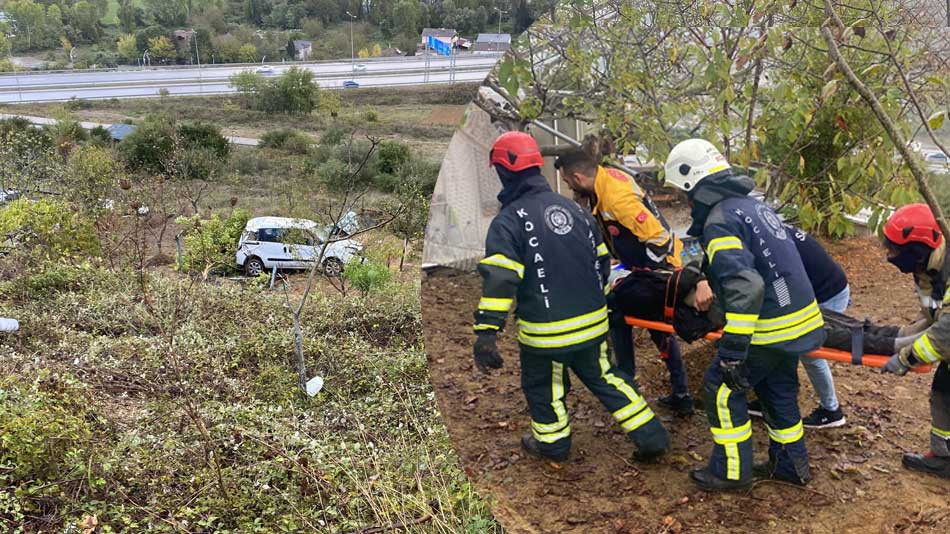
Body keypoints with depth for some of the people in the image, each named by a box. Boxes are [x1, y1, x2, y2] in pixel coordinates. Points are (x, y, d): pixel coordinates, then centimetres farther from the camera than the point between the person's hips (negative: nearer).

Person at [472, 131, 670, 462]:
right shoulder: (573, 208, 7)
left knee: (542, 387, 19)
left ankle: (553, 444, 36)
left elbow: (499, 280, -24)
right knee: (605, 377, 22)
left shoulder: (508, 221, -14)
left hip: (547, 333, -6)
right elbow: (601, 260, 14)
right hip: (593, 323, 6)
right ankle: (651, 437, 22)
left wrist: (486, 333, -24)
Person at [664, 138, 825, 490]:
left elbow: (745, 286, -31)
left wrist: (732, 351, -30)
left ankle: (732, 472, 15)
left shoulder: (719, 221, -20)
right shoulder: (750, 203, 11)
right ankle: (791, 465, 36)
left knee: (722, 388, 5)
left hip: (770, 326, -9)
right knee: (778, 389, 23)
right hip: (801, 317, 9)